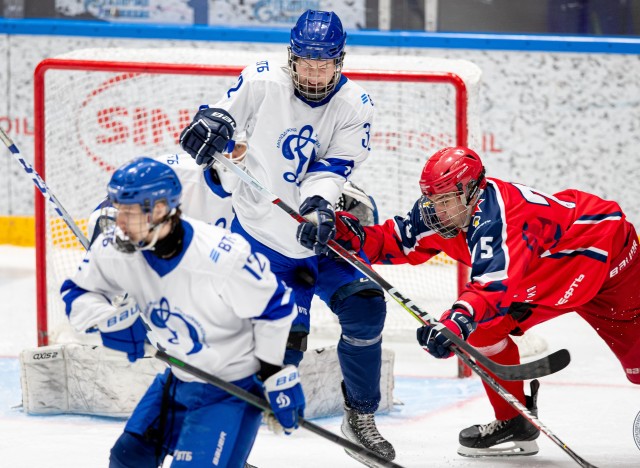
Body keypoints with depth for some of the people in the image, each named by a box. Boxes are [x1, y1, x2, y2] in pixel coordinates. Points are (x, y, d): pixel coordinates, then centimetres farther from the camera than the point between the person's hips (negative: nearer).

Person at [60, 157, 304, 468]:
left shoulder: (222, 256, -31)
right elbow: (77, 293, 1)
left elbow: (274, 306, -19)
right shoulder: (113, 249, -15)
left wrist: (278, 376, -13)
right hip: (177, 379, 6)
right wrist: (109, 320, -20)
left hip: (236, 383, -6)